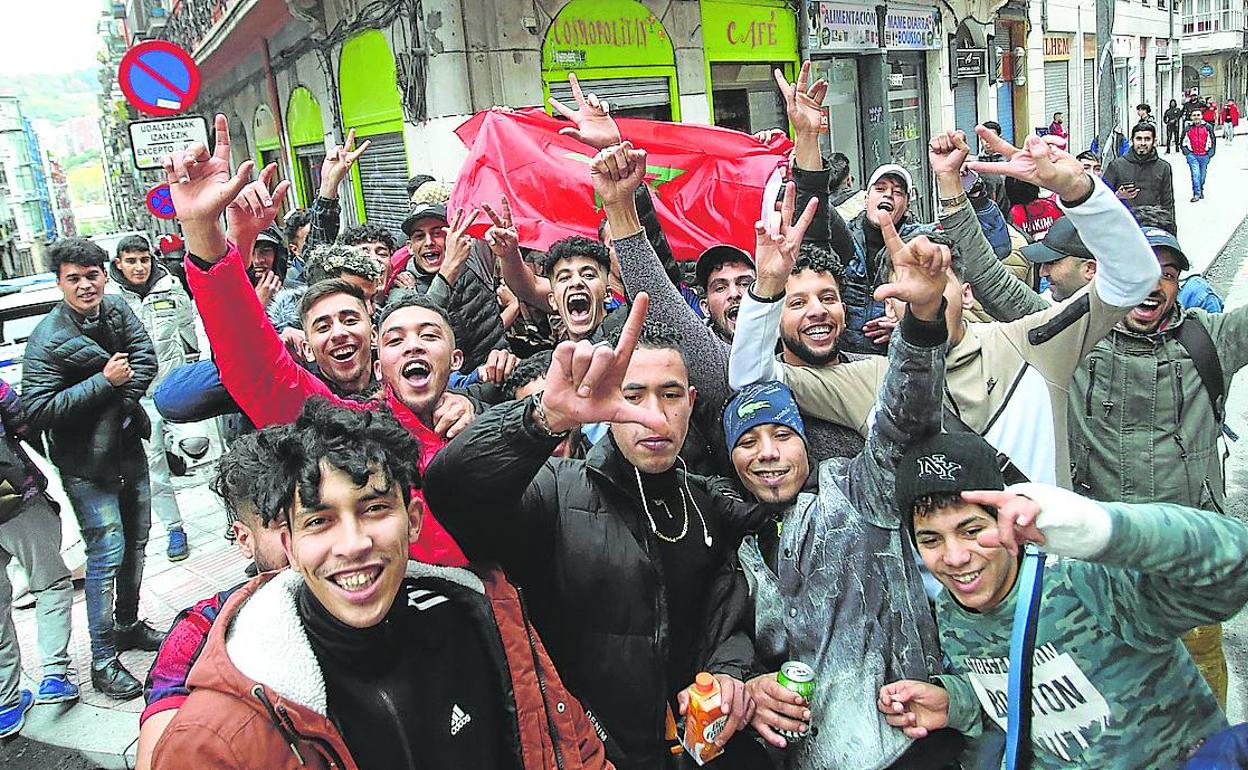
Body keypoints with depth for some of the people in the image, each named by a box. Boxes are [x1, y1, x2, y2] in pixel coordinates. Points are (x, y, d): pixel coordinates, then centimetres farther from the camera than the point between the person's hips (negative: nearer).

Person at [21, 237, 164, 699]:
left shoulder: (117, 310, 0)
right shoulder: (48, 339, -18)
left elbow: (146, 359, -1)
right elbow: (38, 408, -24)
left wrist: (124, 394, -18)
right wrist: (105, 382, -26)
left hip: (129, 449, 7)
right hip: (87, 465, -6)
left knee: (135, 540, 18)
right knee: (107, 554, -6)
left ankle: (128, 624, 37)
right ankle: (103, 660, 7)